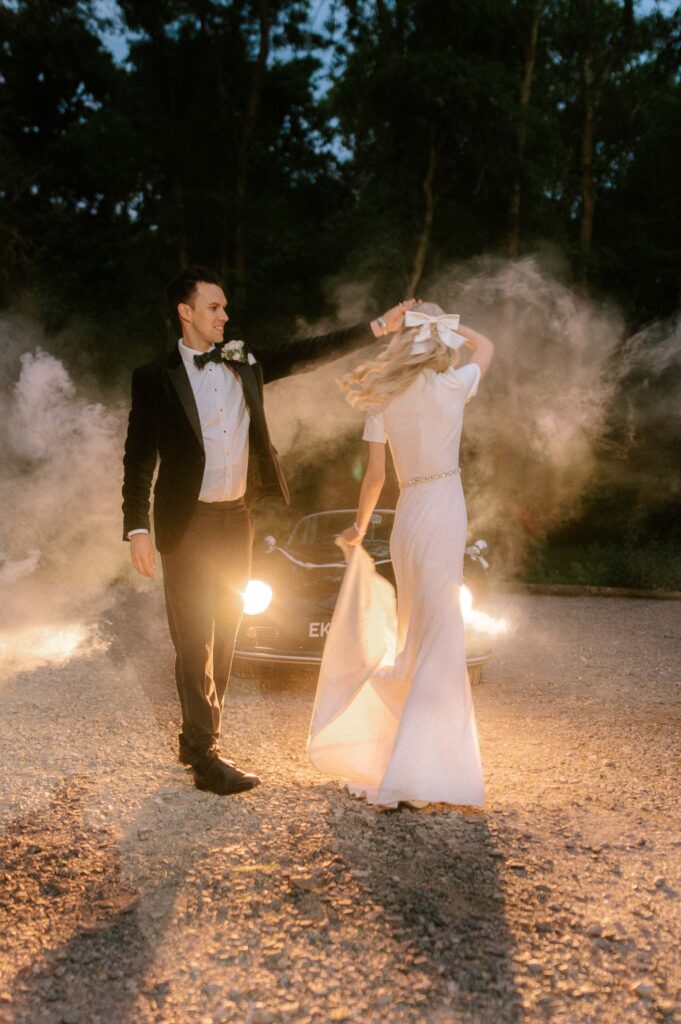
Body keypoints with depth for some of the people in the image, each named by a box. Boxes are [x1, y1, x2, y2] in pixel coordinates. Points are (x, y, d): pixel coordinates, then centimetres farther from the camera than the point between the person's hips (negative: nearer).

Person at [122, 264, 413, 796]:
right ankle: (206, 757, 7)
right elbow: (139, 459, -6)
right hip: (187, 525, -5)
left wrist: (377, 327, 4)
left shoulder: (243, 363, 8)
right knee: (195, 640, -1)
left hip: (236, 518, 5)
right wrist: (137, 529, -14)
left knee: (224, 635, 12)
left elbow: (307, 353, 9)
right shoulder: (155, 377, -4)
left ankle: (198, 737, 27)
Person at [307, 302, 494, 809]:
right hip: (444, 512, -5)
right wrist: (443, 323, 19)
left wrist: (359, 529, 18)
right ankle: (408, 775, -5)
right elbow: (486, 346, 16)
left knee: (420, 638, 18)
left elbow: (375, 475, 6)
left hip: (408, 515, 6)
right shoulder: (451, 386, -5)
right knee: (438, 642, -4)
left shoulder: (381, 400, 5)